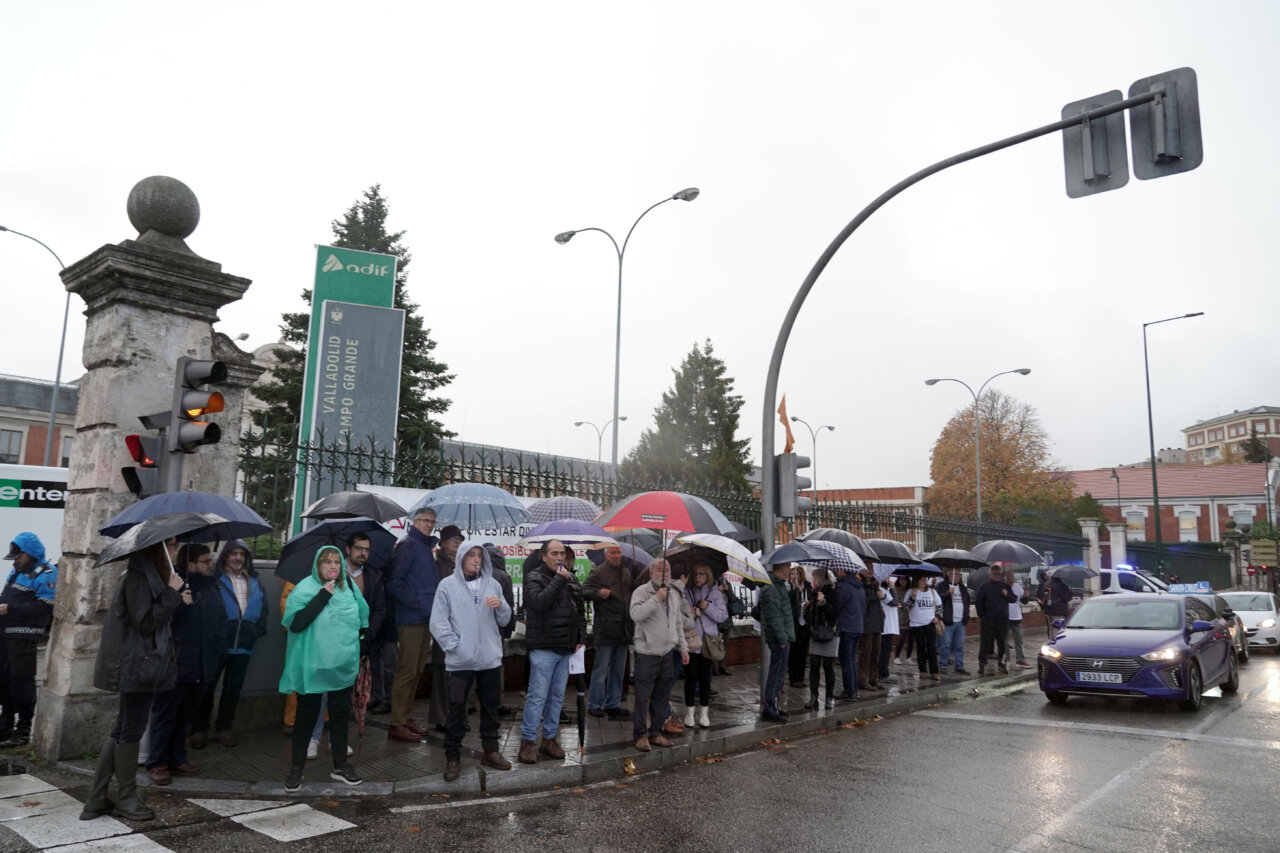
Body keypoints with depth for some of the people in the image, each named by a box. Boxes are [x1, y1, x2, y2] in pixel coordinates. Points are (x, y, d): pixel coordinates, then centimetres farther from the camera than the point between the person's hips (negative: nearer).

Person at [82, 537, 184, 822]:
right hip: (138, 666, -10)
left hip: (139, 666, 10)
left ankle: (96, 800, 21)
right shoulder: (137, 577, -17)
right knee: (131, 731, 2)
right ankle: (127, 798, 15)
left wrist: (176, 600, 9)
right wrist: (172, 594, -19)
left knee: (122, 730, 14)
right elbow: (145, 623, -20)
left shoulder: (150, 574, 13)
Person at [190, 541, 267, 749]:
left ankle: (223, 728, 26)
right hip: (217, 644, -4)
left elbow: (263, 610, 13)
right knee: (207, 687, 5)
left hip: (243, 646, 5)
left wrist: (257, 630, 2)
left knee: (233, 689, 13)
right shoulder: (215, 580, -6)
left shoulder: (255, 583, 10)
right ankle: (199, 730, 17)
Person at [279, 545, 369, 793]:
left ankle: (340, 765, 27)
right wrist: (323, 595, -25)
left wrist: (361, 644, 14)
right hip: (312, 664, -4)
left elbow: (362, 619, 15)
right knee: (306, 716, 7)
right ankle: (296, 768, 21)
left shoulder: (349, 587, 2)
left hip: (343, 664, 4)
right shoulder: (305, 588, -11)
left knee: (340, 714, 14)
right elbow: (295, 623, -23)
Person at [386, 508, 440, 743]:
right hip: (411, 618, -9)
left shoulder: (427, 547, 17)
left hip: (426, 618, 9)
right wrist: (416, 602, -18)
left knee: (416, 670, 15)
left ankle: (405, 716, 25)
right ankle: (397, 724, 2)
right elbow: (394, 582, -17)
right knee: (407, 671, -5)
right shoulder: (407, 545, -10)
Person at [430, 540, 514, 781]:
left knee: (491, 706, 14)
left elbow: (504, 620, 8)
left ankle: (490, 751, 29)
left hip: (491, 658, 4)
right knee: (456, 709, 3)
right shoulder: (447, 585, -5)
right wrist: (454, 646, -14)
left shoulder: (493, 584, 5)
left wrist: (501, 605, -13)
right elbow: (438, 622, -8)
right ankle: (452, 758, 16)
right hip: (459, 661, -4)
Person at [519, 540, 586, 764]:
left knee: (557, 696, 12)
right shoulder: (535, 577, -6)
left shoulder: (571, 579, 13)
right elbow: (539, 602, -25)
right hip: (543, 648, -6)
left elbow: (580, 611, 16)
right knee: (537, 695, -4)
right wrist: (559, 580, -19)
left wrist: (582, 639, 8)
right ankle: (527, 741, 6)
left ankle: (549, 738, 23)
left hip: (566, 648, 6)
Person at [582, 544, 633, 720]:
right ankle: (594, 704, 9)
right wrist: (598, 593, -25)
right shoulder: (598, 572, -6)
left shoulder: (627, 573, 15)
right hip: (606, 628, -7)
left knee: (618, 669, 14)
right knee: (601, 669, -2)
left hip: (623, 628, 7)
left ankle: (613, 704, 24)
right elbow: (583, 591, -11)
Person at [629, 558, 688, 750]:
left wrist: (683, 648, 17)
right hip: (647, 653, -6)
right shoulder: (642, 592, -9)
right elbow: (636, 615, -26)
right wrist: (656, 599, -25)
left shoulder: (674, 594, 12)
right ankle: (640, 735, 10)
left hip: (667, 653, 6)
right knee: (643, 696, -1)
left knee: (662, 696, 12)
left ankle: (656, 732, 23)